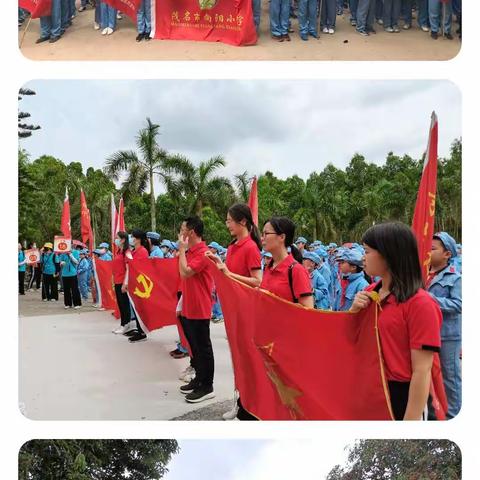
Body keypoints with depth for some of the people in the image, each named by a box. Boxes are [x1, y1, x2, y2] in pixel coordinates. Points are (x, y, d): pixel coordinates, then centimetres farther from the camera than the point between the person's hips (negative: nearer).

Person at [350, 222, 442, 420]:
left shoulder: (420, 304, -19)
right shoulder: (369, 293, 1)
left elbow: (422, 372, -19)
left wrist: (411, 419, -19)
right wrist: (354, 311, -7)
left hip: (399, 395, -6)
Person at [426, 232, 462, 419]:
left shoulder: (455, 277, -11)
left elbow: (458, 305, -20)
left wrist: (431, 299, -25)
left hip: (447, 334, -6)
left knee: (449, 375, 6)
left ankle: (452, 413, 22)